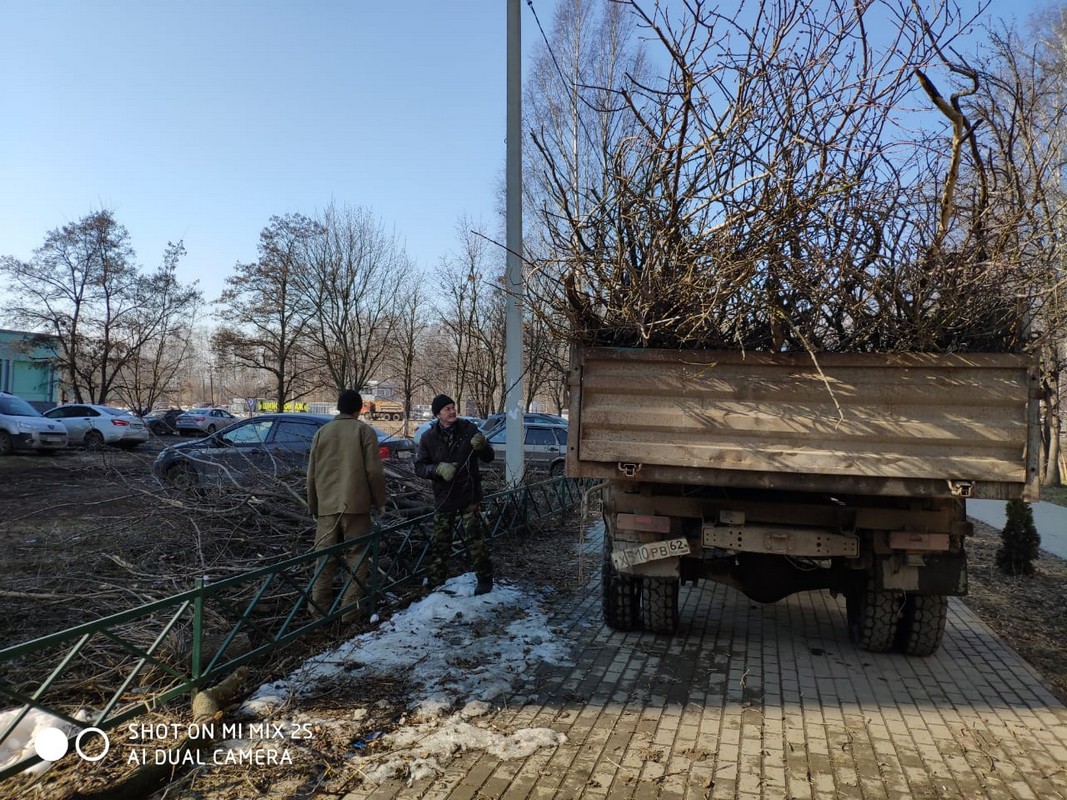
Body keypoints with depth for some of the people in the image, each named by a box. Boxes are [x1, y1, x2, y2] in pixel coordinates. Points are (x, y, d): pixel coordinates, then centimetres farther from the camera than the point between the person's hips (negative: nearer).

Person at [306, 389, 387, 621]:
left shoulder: (321, 432, 11)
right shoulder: (364, 431, -1)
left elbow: (312, 474, 13)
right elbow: (374, 471, -6)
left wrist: (313, 506, 21)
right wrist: (379, 501, 5)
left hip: (326, 506, 4)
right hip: (355, 504, -4)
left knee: (325, 556, 10)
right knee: (356, 555, 2)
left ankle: (319, 606, 11)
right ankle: (351, 608, 1)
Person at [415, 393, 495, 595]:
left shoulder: (468, 429, -5)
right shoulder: (429, 438, -3)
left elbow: (488, 458, -1)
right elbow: (419, 467, -4)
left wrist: (482, 446, -25)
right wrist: (439, 468, -23)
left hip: (469, 495, -2)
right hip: (443, 497, 2)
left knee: (474, 538, -4)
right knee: (440, 542, 9)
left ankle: (485, 578, 12)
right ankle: (436, 582, 23)